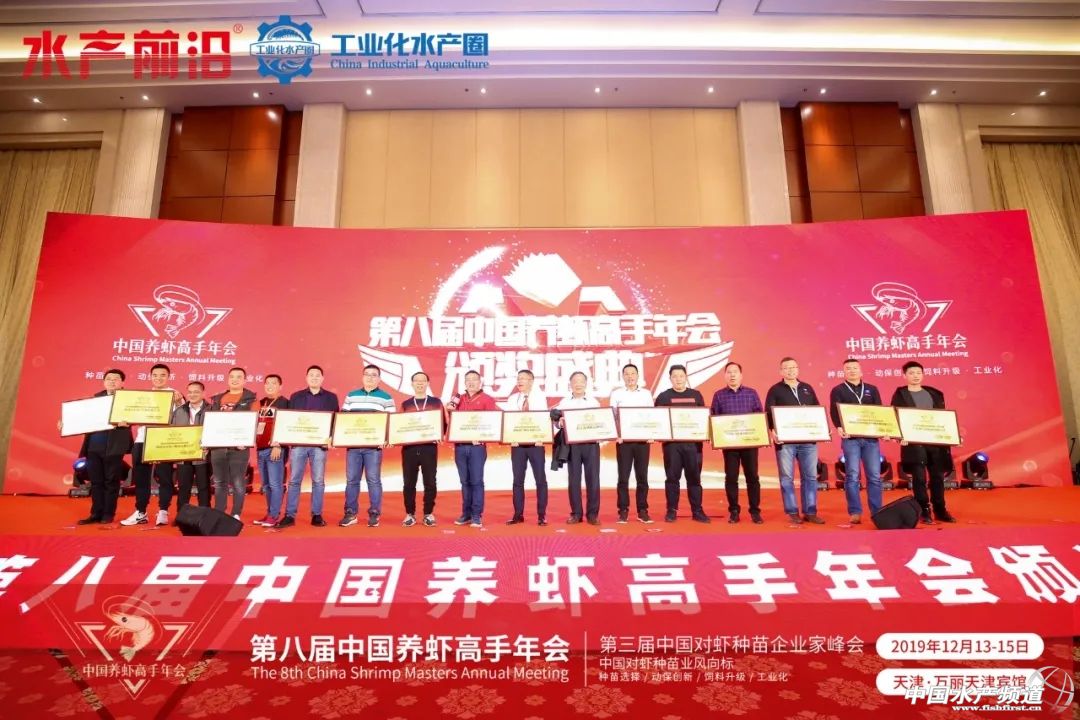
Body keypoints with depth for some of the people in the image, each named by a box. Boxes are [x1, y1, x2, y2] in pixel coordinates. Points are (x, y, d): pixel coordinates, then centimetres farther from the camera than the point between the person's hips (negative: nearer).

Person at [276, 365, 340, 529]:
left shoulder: (331, 397, 8)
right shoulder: (296, 396, 11)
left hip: (319, 444, -1)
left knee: (318, 481, 3)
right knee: (294, 480, 2)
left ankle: (317, 515, 10)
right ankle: (290, 516, 8)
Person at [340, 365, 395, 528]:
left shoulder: (386, 398, 4)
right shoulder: (351, 396, 13)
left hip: (374, 446, -3)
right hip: (352, 444, 3)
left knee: (374, 480, 1)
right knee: (351, 479, 5)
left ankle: (374, 514, 8)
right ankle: (350, 513, 14)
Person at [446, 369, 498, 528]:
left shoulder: (486, 399, 1)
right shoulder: (458, 399, 14)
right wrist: (449, 409, -2)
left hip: (477, 446, -4)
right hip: (460, 446, 4)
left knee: (476, 481, -2)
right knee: (465, 481, 9)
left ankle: (477, 516, 3)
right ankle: (466, 514, 16)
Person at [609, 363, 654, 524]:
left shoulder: (646, 394, 10)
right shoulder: (616, 394, 5)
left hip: (643, 439, 1)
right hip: (623, 439, -1)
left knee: (642, 476, 5)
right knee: (623, 477, 1)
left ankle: (642, 510, 12)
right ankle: (623, 511, 7)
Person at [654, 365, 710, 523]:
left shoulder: (696, 395, 11)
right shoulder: (663, 396, 5)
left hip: (693, 442, 2)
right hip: (671, 442, -1)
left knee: (694, 477, 4)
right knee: (672, 477, 2)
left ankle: (697, 511, 10)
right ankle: (671, 511, 9)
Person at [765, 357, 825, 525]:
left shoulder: (807, 389, 16)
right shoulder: (775, 390, 3)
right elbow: (769, 413, -5)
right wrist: (773, 431, -21)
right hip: (785, 440, -4)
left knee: (810, 476, 6)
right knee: (787, 478, 0)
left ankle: (810, 512, 13)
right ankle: (793, 512, 8)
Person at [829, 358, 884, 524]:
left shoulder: (872, 389, 16)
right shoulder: (838, 390, 6)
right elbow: (835, 411, -6)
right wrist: (839, 427, -25)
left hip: (871, 437, 3)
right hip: (850, 438, -3)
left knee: (875, 476, 3)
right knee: (852, 476, -4)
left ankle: (877, 512, 11)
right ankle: (855, 513, 1)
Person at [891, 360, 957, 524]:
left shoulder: (935, 393, 13)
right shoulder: (900, 395, 0)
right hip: (914, 442, -4)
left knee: (938, 476, 8)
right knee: (919, 477, -2)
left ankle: (940, 510, 18)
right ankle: (924, 511, 7)